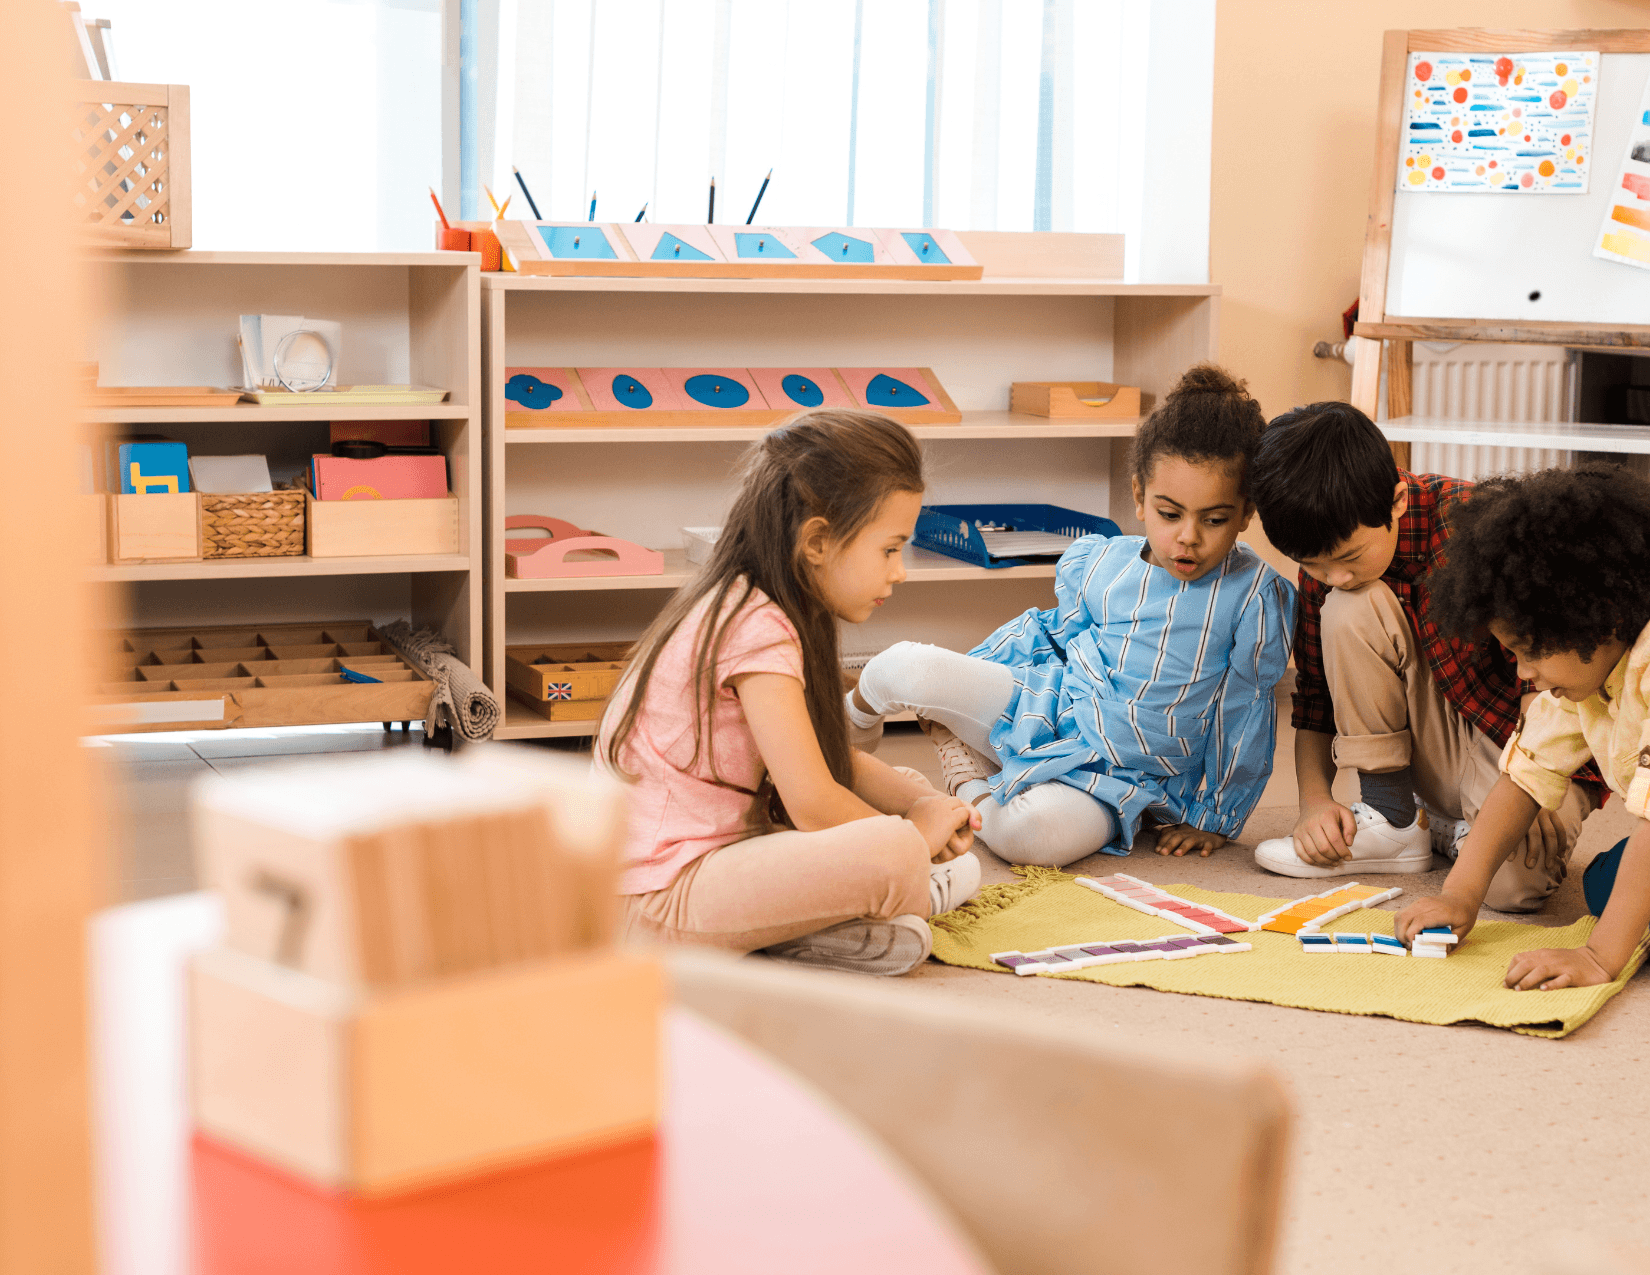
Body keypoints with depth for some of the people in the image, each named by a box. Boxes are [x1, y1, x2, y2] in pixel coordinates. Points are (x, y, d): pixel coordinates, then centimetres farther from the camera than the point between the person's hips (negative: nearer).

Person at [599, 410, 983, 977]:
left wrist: (922, 801, 3)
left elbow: (831, 760, 20)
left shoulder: (742, 607, 11)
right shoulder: (759, 630, -19)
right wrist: (914, 829, -5)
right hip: (659, 902, -11)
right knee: (894, 853, -27)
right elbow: (813, 803, -23)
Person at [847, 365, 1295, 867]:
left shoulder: (1256, 595, -13)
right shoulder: (1094, 564, -3)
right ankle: (855, 712, 18)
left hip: (1116, 780, -3)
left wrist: (1214, 817, 2)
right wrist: (955, 690, 15)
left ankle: (972, 783, -4)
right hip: (1049, 707, 3)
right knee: (906, 668, -19)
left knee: (1035, 833, -38)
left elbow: (1244, 715, -4)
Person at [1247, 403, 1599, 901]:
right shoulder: (1328, 553, -7)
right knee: (1348, 610, -22)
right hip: (1444, 744, 5)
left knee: (1511, 880, -36)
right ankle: (1392, 820, -9)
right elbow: (1315, 691, 2)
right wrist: (1315, 800, -12)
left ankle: (1460, 828, 2)